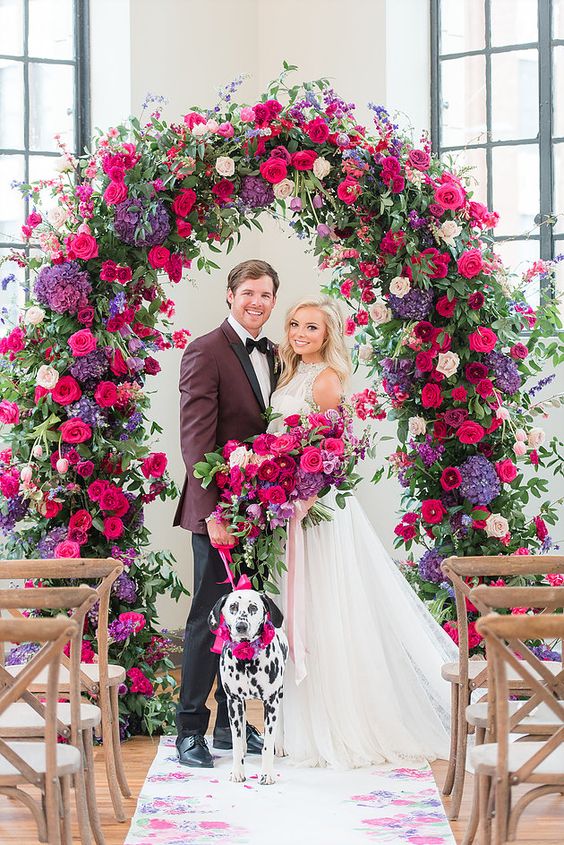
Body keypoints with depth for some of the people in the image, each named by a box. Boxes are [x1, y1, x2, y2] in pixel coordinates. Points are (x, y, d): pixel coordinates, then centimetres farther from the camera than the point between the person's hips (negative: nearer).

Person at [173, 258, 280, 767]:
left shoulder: (272, 354, 13)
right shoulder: (207, 352, -9)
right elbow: (196, 438, -15)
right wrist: (212, 513, -21)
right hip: (220, 510, -7)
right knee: (210, 618, -2)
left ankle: (231, 722, 21)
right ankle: (190, 729, 7)